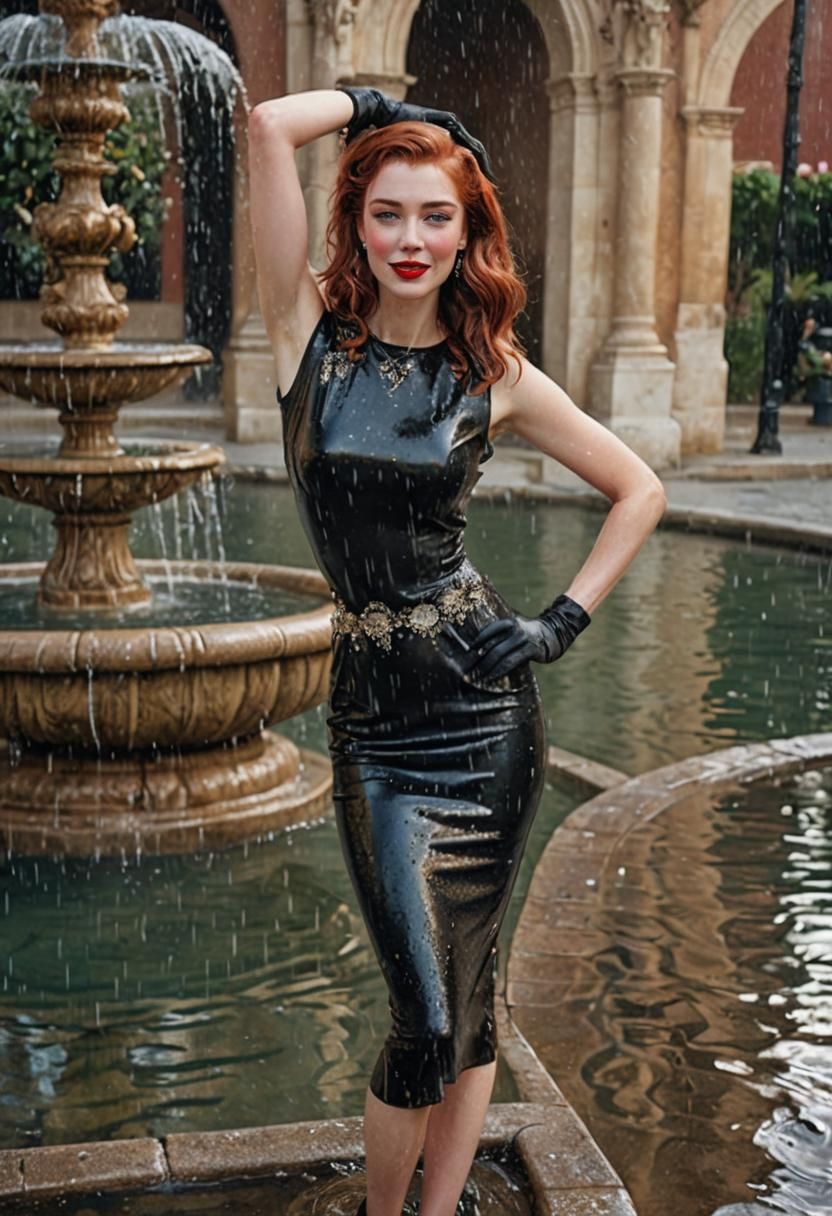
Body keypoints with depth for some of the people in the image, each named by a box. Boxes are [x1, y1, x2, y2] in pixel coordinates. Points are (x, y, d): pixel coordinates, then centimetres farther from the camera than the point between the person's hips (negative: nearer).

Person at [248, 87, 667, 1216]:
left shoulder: (497, 375, 3)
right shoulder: (312, 329, 1)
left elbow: (640, 490, 12)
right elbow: (269, 125, -8)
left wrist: (563, 621, 4)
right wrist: (377, 104, 7)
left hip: (485, 707, 1)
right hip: (374, 717, -1)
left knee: (463, 995, 9)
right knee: (432, 1014, -3)